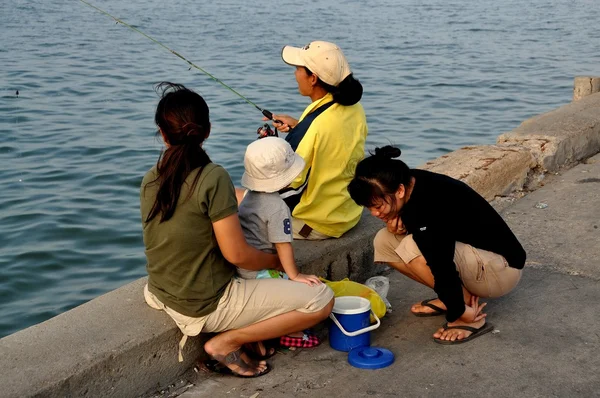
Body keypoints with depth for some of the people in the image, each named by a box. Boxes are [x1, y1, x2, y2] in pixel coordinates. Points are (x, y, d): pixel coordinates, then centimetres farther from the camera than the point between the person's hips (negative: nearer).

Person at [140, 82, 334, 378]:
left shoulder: (150, 181, -1)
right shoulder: (213, 177, -21)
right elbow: (236, 254, -20)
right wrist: (277, 261, 0)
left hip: (164, 297, 8)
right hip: (207, 306, -7)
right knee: (321, 300, -5)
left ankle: (242, 332, 13)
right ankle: (226, 342, -3)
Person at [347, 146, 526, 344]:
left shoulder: (433, 202, -33)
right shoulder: (408, 182, -9)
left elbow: (441, 263, -31)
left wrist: (459, 311, -20)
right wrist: (396, 220, -11)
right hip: (468, 254, 9)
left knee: (412, 248, -31)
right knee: (384, 241, -2)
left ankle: (472, 318, -14)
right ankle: (452, 296, 6)